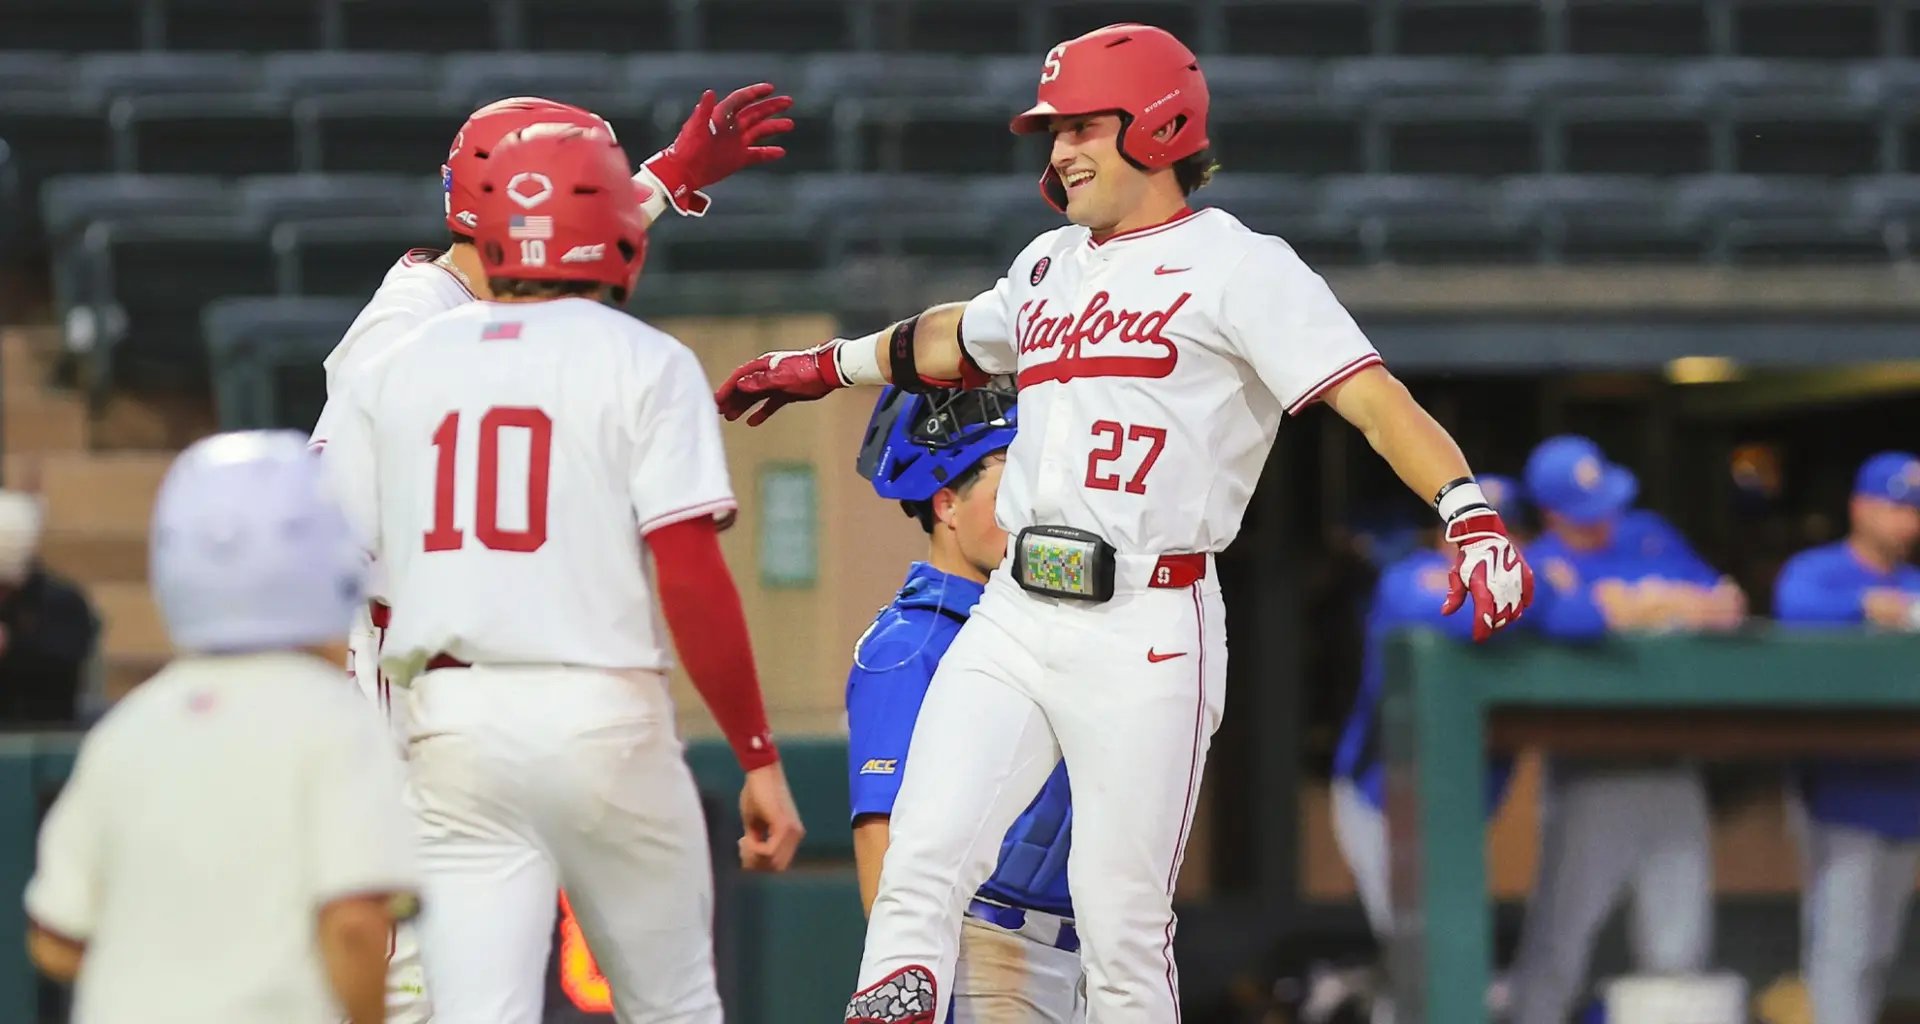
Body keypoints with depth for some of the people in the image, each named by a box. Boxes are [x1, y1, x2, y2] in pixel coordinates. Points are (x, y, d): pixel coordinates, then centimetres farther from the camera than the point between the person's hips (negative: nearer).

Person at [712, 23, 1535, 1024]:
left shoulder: (1234, 265, -4)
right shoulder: (1051, 266, 18)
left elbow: (1371, 395, -14)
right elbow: (956, 340, 40)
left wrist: (1471, 516, -29)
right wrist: (825, 367, 51)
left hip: (1146, 631, -6)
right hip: (1015, 617, 6)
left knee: (1120, 920, -4)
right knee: (924, 859, -10)